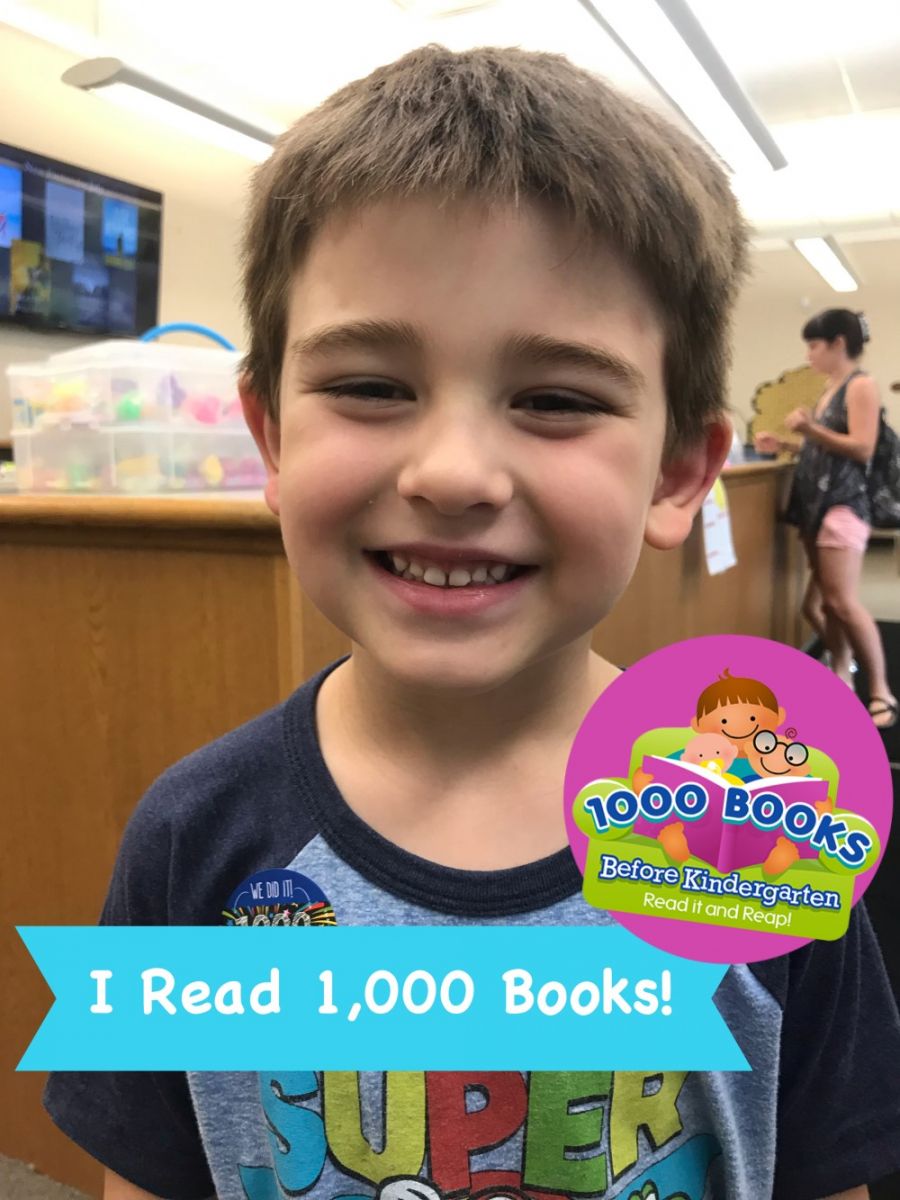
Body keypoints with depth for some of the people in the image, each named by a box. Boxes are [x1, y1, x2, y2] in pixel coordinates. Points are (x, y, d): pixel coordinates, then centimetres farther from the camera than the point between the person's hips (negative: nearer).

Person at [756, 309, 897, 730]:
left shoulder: (861, 385, -6)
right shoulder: (830, 389, 18)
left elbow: (862, 448, -16)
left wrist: (810, 428, -23)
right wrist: (784, 444, 12)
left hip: (843, 502, -9)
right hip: (816, 501, 9)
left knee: (841, 601, -13)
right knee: (819, 602, 6)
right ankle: (841, 679, 16)